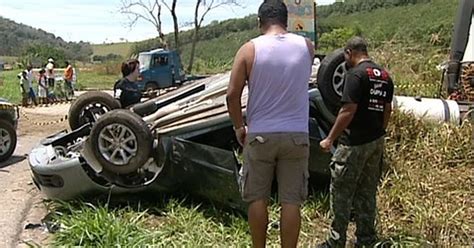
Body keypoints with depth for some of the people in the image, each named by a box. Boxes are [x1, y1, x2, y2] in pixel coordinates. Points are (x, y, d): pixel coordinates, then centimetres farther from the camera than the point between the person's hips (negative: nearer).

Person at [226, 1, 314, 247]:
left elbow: (232, 95, -8)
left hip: (259, 135, -1)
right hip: (296, 135, 1)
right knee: (291, 201, 7)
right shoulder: (306, 46, 2)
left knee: (257, 198, 13)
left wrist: (239, 127, 6)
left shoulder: (249, 49, -5)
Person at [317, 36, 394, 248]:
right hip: (376, 142, 8)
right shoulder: (385, 76, 11)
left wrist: (330, 139, -14)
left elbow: (348, 111, -20)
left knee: (341, 192, 1)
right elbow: (387, 110, 15)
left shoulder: (356, 75, -15)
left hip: (355, 143, -8)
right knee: (367, 192, 15)